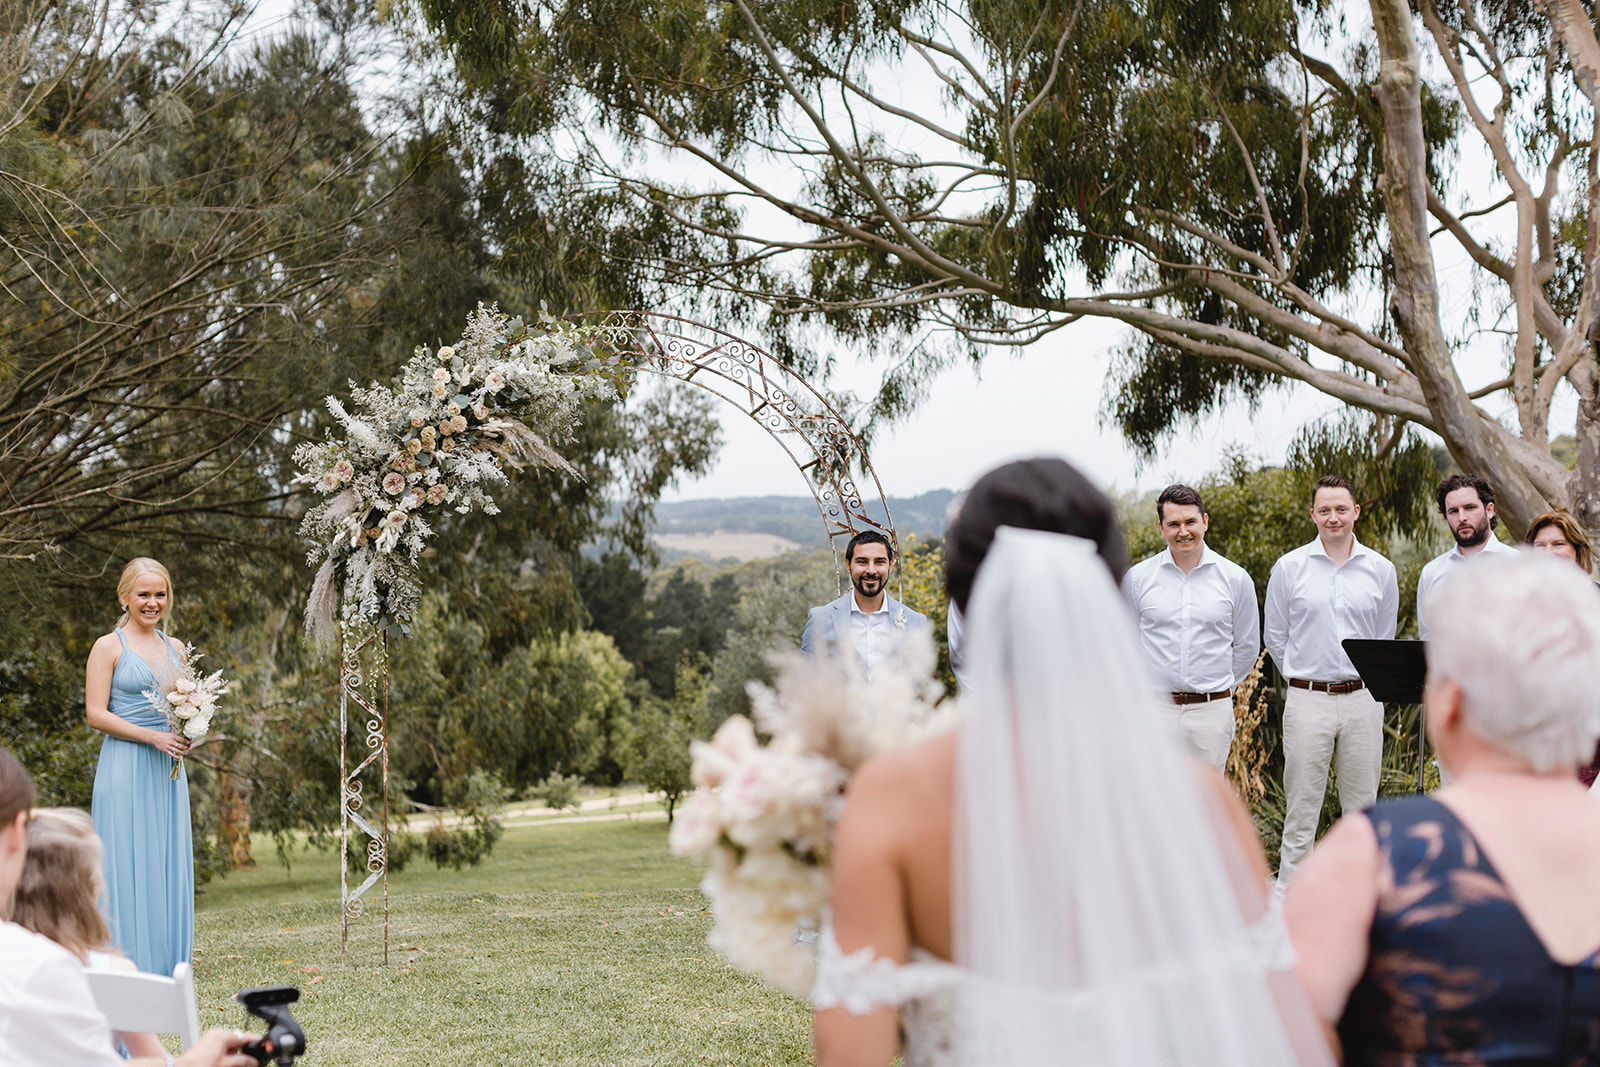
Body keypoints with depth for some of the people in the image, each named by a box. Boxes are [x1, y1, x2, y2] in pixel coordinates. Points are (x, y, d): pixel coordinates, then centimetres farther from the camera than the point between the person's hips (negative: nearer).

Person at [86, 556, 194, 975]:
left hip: (166, 769, 6)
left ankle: (167, 969, 12)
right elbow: (95, 713, -8)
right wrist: (152, 737, -17)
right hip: (125, 768, -5)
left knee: (168, 862, 6)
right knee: (127, 864, -5)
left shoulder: (173, 648, 14)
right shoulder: (109, 647, -3)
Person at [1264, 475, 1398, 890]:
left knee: (1362, 806, 8)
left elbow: (1384, 639, 15)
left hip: (1363, 700, 2)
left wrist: (1369, 680, 12)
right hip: (1308, 701, -2)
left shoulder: (1380, 570, 6)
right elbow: (1275, 637, 8)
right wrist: (1304, 678, 9)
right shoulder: (1289, 567, 1)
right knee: (1302, 806, 1)